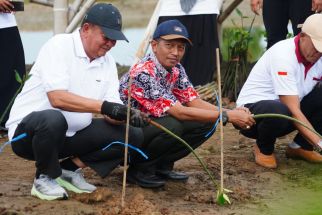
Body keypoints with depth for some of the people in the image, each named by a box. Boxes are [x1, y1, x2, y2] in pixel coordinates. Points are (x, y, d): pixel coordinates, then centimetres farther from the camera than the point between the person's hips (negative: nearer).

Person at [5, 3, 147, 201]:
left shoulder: (107, 61, 6)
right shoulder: (59, 46, -15)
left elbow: (111, 115, 1)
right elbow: (57, 98, -28)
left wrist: (126, 114, -22)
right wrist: (103, 106, -35)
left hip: (72, 135, 7)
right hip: (27, 131, -6)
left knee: (132, 136, -7)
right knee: (53, 119, -41)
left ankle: (70, 168, 5)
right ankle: (46, 177, -12)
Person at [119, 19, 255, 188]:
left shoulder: (176, 70, 0)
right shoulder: (142, 73, -29)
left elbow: (194, 102, -1)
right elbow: (179, 112, -31)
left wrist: (232, 113, -18)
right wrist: (227, 116, -30)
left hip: (151, 127, 8)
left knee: (206, 123, -5)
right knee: (171, 126, -34)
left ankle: (162, 165, 5)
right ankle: (139, 168, -10)